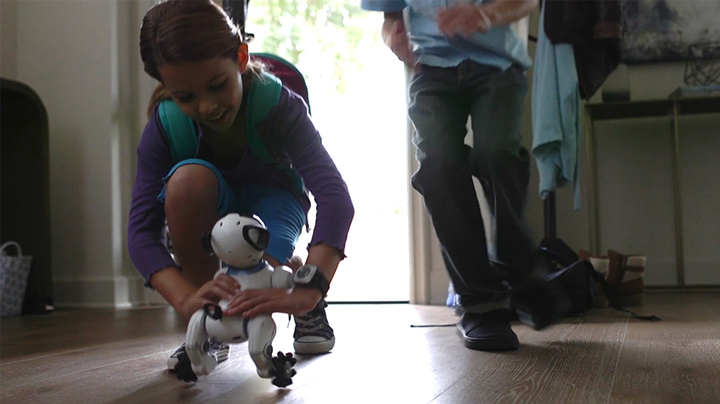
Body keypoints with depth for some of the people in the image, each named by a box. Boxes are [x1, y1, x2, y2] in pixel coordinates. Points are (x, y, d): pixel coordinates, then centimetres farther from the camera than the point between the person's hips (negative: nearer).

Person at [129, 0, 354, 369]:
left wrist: (305, 293, -58)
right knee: (189, 177, -35)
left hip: (270, 199, -2)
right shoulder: (164, 126, -25)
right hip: (212, 212, 2)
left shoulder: (278, 105, -32)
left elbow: (335, 198, -44)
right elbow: (141, 231, -31)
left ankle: (311, 310, 2)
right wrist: (186, 299, -50)